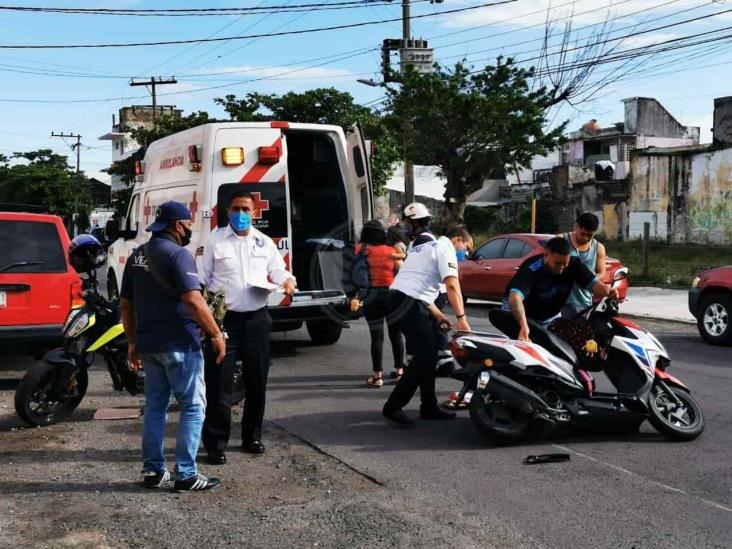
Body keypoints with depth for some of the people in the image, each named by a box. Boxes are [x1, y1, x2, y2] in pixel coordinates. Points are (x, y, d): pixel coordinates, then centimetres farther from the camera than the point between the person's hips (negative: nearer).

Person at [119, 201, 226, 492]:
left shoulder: (137, 255, 12)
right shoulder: (177, 254, -13)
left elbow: (125, 304, 16)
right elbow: (193, 301, -23)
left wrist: (133, 342, 22)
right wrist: (216, 334, -16)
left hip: (148, 344, 8)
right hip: (179, 345, -8)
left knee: (155, 405, 16)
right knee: (193, 406, 1)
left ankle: (153, 470, 19)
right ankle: (186, 474, 1)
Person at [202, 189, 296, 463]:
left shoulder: (264, 242, 11)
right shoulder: (215, 240, 3)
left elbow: (278, 270, 15)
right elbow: (204, 278, 3)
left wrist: (288, 281, -8)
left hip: (257, 319, 3)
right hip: (224, 318, -3)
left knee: (257, 381, 11)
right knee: (219, 382, -5)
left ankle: (252, 436, 26)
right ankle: (216, 443, 2)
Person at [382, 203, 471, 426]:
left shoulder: (416, 249, 25)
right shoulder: (442, 245, 0)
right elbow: (452, 285, -13)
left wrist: (438, 315, 24)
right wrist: (461, 318, -16)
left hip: (398, 300, 9)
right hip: (409, 305, -9)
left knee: (428, 353, 13)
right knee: (425, 355, -8)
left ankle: (429, 407, 18)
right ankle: (393, 406, -9)